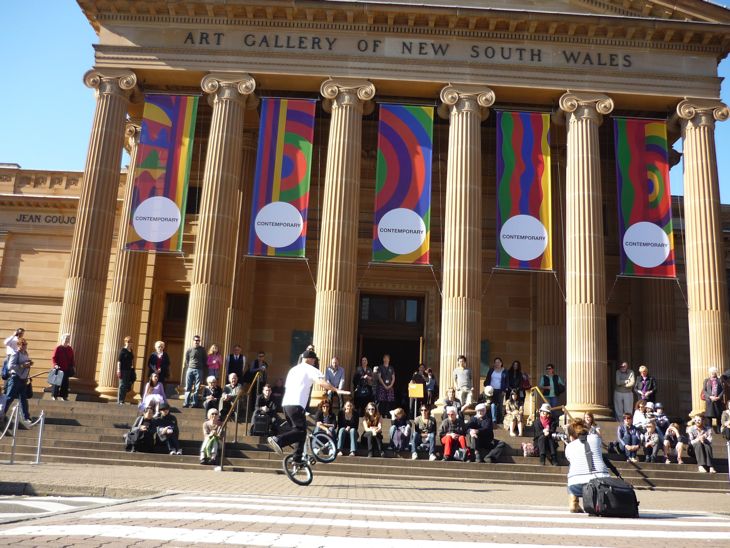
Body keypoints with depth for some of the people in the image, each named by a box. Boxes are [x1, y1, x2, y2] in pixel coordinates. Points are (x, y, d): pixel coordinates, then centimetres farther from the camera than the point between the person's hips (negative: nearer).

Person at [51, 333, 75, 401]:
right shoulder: (58, 348, -6)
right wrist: (55, 365, -22)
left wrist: (73, 366, 6)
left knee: (65, 383, 7)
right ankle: (55, 396, 12)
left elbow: (72, 359, 15)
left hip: (67, 370, 5)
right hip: (59, 369, -5)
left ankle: (63, 396, 14)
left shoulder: (70, 349, 10)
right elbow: (53, 358, -8)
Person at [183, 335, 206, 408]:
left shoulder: (202, 350, 5)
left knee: (197, 388, -1)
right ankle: (186, 402, 5)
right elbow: (186, 360, 12)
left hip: (199, 370, 0)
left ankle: (195, 402, 3)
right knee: (188, 387, 2)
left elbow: (205, 360, 10)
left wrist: (204, 370, 8)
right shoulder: (189, 350, 4)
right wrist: (186, 366, 8)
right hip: (190, 369, 1)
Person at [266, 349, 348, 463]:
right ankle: (278, 440, -27)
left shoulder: (293, 369, 25)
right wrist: (336, 390, -20)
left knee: (298, 430, 16)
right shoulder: (310, 369, 1)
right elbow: (322, 382, -16)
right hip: (296, 405, -9)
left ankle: (297, 459, 13)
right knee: (301, 431, -10)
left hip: (286, 404, 9)